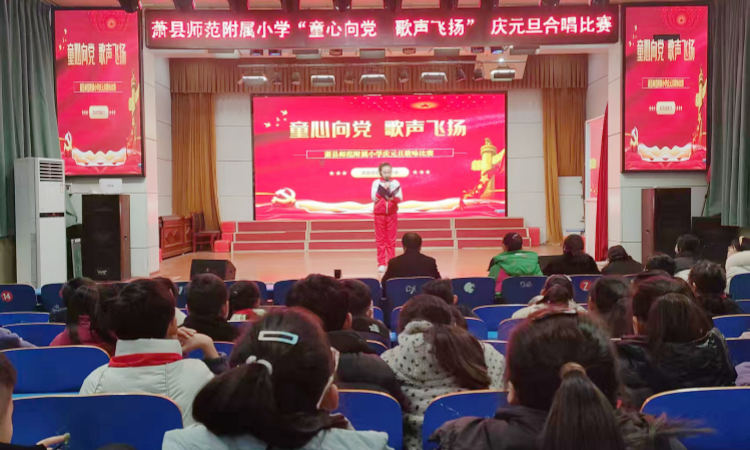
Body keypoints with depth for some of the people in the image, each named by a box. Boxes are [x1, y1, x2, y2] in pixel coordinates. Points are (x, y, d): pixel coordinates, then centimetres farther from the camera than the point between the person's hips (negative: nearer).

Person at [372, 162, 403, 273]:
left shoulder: (395, 183, 1)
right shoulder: (376, 183, -1)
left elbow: (400, 198, -5)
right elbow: (374, 198, -10)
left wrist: (393, 198, -25)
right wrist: (383, 188, -17)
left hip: (392, 213, 1)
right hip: (379, 214, -1)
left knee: (391, 240, 3)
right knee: (380, 239, 2)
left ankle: (391, 263, 9)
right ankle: (381, 264, 6)